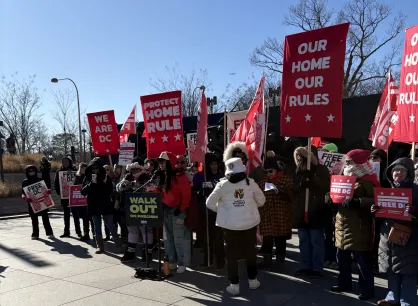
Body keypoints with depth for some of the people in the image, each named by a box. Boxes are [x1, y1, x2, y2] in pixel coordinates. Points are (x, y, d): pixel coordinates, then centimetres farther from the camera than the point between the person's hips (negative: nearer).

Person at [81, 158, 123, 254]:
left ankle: (120, 245, 12)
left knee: (110, 226, -1)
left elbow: (110, 191, -7)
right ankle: (100, 246, 17)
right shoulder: (87, 179, 4)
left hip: (106, 206, -2)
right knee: (97, 228, 8)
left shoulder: (106, 178, -1)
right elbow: (83, 192, -7)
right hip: (94, 207, 2)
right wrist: (91, 183, -19)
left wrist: (105, 183, -23)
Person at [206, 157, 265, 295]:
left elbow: (210, 203, -3)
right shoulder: (250, 182, -5)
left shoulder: (222, 184, -8)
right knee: (250, 251, 18)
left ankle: (234, 285, 13)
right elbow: (261, 200, 4)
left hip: (230, 224, -1)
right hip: (250, 222, 2)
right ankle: (253, 280, 28)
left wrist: (221, 209, 14)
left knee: (232, 254, 9)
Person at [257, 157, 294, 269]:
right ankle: (267, 261, 15)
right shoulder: (263, 181, 13)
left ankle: (280, 261, 16)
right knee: (267, 239, 4)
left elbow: (291, 195, -11)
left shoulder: (286, 179, -1)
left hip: (281, 216, -4)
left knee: (280, 239, 4)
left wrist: (279, 190, -23)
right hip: (266, 216, 4)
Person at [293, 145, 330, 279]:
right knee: (303, 240, 12)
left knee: (316, 241, 2)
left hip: (315, 211, -5)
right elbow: (294, 188, 10)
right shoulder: (300, 169, 10)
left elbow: (325, 187, -11)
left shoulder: (322, 170, -3)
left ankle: (317, 268, 11)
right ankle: (307, 266, 23)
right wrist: (300, 185, -11)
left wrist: (310, 180, -19)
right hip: (301, 210, 6)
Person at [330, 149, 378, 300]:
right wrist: (332, 198, 6)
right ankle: (344, 283, 31)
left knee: (362, 259, 0)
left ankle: (367, 289, 12)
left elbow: (375, 201, -20)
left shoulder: (366, 182, -12)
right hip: (343, 224, 9)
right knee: (342, 257, 16)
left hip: (358, 227, -9)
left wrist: (357, 202, -28)